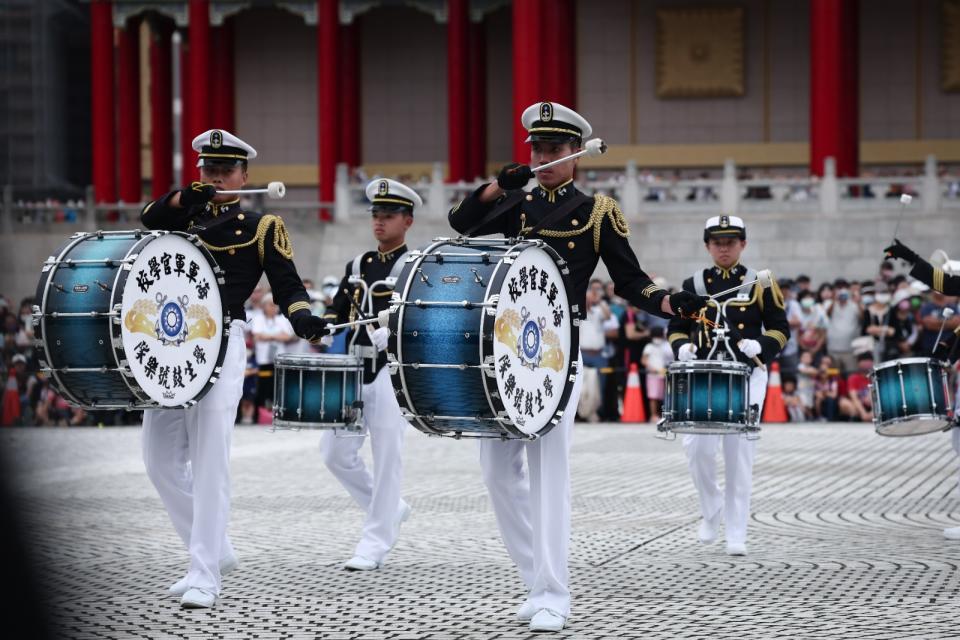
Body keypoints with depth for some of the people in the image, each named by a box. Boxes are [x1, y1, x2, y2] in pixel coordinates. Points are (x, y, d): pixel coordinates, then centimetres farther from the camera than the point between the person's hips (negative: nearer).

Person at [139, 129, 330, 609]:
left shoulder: (262, 226, 8)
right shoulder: (184, 215, 19)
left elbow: (288, 285, 3)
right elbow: (150, 219, -1)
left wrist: (302, 318, -17)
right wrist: (184, 198, -20)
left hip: (220, 343, -5)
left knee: (208, 463, -12)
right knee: (161, 461, 5)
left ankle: (204, 577, -10)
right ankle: (215, 551, 20)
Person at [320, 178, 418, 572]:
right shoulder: (358, 265, 17)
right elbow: (336, 311, 20)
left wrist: (390, 332, -28)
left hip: (391, 369, -6)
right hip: (352, 369, 6)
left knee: (386, 458, -4)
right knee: (336, 454, 5)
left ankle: (376, 543, 2)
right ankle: (389, 509, 24)